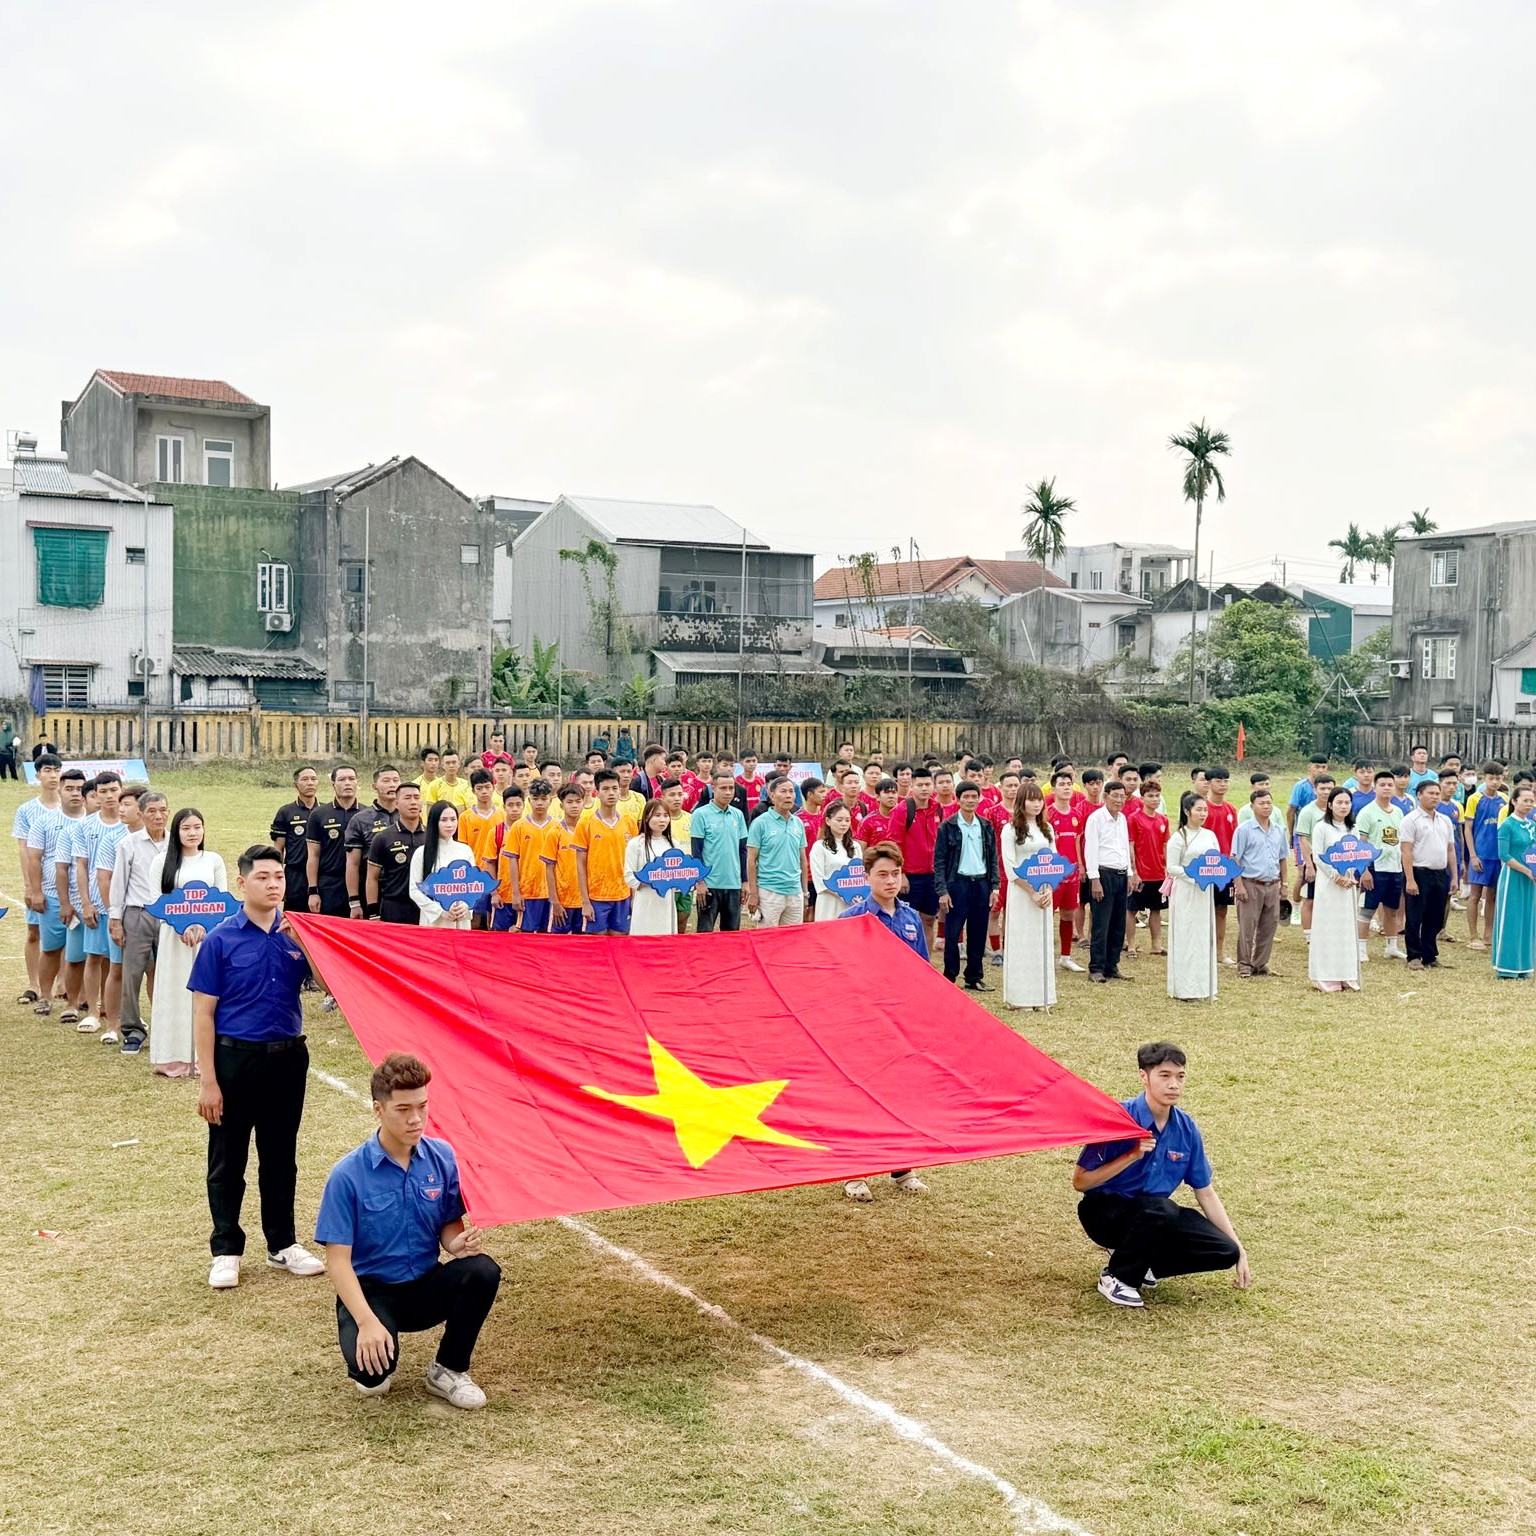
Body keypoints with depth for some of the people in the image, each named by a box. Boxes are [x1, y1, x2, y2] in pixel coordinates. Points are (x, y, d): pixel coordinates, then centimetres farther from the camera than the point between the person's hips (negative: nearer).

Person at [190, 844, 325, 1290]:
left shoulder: (296, 932, 2)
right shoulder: (221, 939, -7)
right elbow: (203, 1013, -7)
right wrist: (208, 1081, -11)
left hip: (288, 1057, 3)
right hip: (235, 1058, -3)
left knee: (281, 1157, 14)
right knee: (227, 1161, 6)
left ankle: (282, 1243, 27)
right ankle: (226, 1251, 18)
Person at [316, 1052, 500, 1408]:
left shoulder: (441, 1157, -5)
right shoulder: (348, 1175, -16)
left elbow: (449, 1224, 7)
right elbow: (337, 1260, -16)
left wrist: (457, 1243, -19)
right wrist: (367, 1322, -28)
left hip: (426, 1287, 4)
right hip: (371, 1290, -4)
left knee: (483, 1271, -27)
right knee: (372, 1368, -33)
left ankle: (448, 1370, -3)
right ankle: (377, 1367, 9)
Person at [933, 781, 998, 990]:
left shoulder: (986, 827, 10)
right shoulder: (947, 826, -2)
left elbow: (993, 858, 13)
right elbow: (939, 860, -4)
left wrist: (994, 886, 3)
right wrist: (942, 891, -11)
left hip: (981, 884, 4)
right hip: (957, 883, -4)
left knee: (978, 934, 8)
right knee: (952, 934, -2)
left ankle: (974, 978, 16)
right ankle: (949, 979, 6)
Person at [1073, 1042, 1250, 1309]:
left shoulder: (1187, 1129, -4)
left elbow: (1205, 1193, 7)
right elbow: (1080, 1182, -19)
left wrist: (1239, 1250, 4)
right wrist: (1132, 1155, -28)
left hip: (1154, 1217, 6)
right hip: (1105, 1212, -6)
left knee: (1225, 1251, -11)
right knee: (1159, 1209, -38)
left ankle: (1141, 1262, 8)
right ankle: (1116, 1277, -13)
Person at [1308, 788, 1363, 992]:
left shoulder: (1352, 829, 12)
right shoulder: (1321, 827, -5)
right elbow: (1317, 857, -10)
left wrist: (1351, 878, -6)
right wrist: (1336, 876, -15)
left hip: (1348, 883, 5)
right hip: (1328, 883, -5)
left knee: (1348, 929, 6)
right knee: (1328, 929, -4)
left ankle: (1346, 976, 12)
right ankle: (1327, 978, 0)